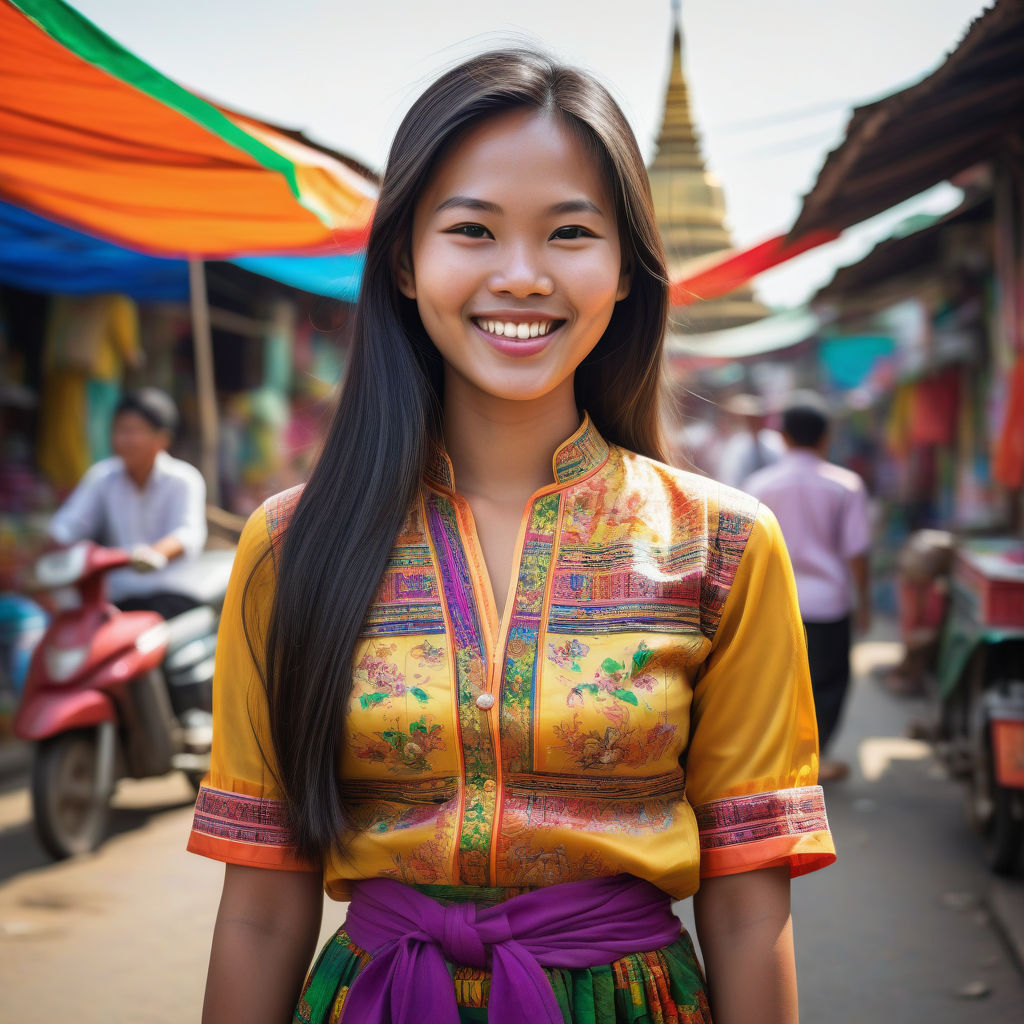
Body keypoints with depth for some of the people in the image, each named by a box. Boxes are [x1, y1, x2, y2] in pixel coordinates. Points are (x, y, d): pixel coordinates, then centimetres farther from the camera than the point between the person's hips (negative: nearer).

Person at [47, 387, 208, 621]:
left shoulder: (183, 480, -3)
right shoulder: (103, 476, 9)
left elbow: (189, 534, -21)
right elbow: (68, 524, -1)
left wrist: (156, 554, -43)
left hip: (171, 595, -4)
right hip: (119, 598, 4)